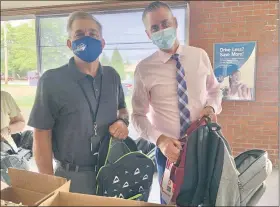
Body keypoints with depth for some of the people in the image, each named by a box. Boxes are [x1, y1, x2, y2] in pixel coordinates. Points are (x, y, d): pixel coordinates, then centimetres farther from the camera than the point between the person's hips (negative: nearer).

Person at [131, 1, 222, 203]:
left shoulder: (200, 56, -1)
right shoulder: (144, 69, -10)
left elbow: (214, 89, 13)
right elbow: (138, 115, -7)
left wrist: (212, 107, -10)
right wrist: (159, 140, -23)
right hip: (170, 150, -2)